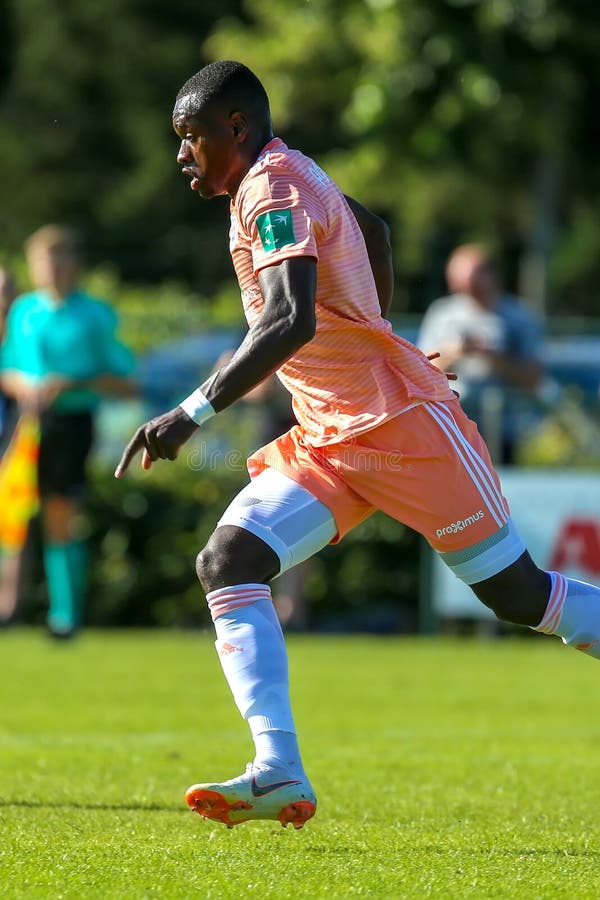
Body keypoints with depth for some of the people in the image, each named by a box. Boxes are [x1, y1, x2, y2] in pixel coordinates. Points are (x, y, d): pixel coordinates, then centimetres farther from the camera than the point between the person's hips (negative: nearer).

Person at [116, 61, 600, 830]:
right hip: (326, 442, 9)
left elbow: (291, 323, -31)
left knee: (518, 594, -2)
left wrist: (193, 413, -34)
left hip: (403, 423, -9)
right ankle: (279, 773, -22)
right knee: (227, 564, -11)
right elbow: (372, 230, 33)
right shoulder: (282, 181, 13)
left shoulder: (275, 189, -16)